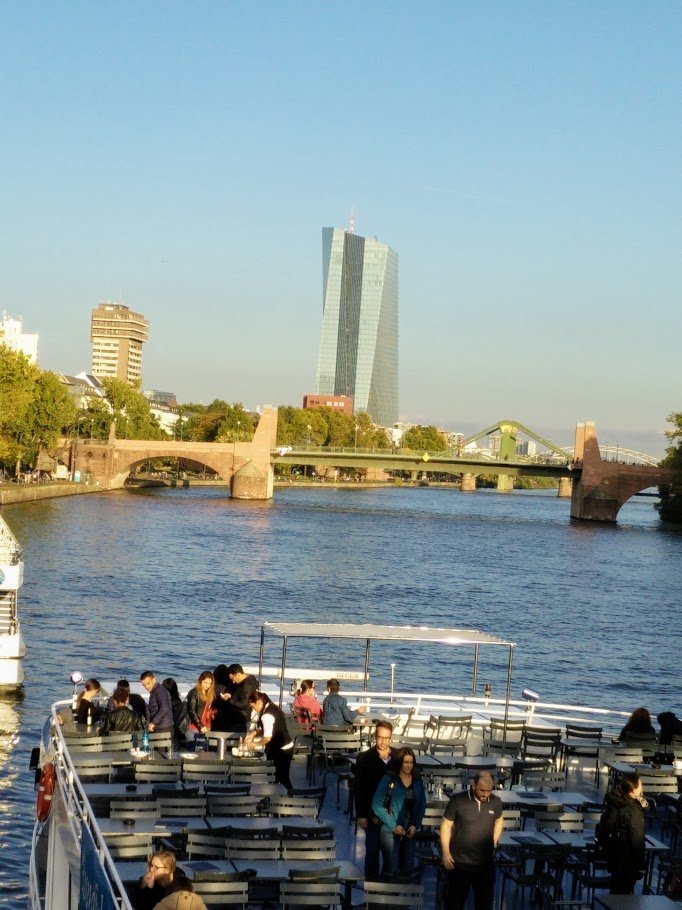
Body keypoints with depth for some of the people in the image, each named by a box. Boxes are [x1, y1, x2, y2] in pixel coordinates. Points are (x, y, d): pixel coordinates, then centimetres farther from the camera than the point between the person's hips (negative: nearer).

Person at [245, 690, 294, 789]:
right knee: (283, 778, 12)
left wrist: (255, 743, -9)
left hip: (280, 751, -9)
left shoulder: (267, 715, -21)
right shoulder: (272, 708, 9)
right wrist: (254, 734, 9)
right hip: (287, 747, 9)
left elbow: (267, 737, -26)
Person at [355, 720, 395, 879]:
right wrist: (361, 815, -7)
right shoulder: (364, 758, -6)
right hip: (373, 815, -1)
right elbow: (359, 788, -4)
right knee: (372, 850, 7)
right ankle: (371, 881, 18)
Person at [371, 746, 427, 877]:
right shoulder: (389, 779, -7)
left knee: (407, 869, 9)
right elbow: (377, 805, -8)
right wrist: (393, 826, -12)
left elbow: (422, 805, 10)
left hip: (410, 832, 4)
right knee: (391, 869, -3)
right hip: (390, 832, -4)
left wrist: (415, 825, -5)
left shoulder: (417, 780, 6)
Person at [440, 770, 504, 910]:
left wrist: (494, 843, 10)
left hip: (486, 863, 3)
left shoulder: (496, 802, -3)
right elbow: (446, 824, -6)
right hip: (459, 862, -3)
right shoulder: (458, 800, -13)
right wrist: (445, 852, -9)